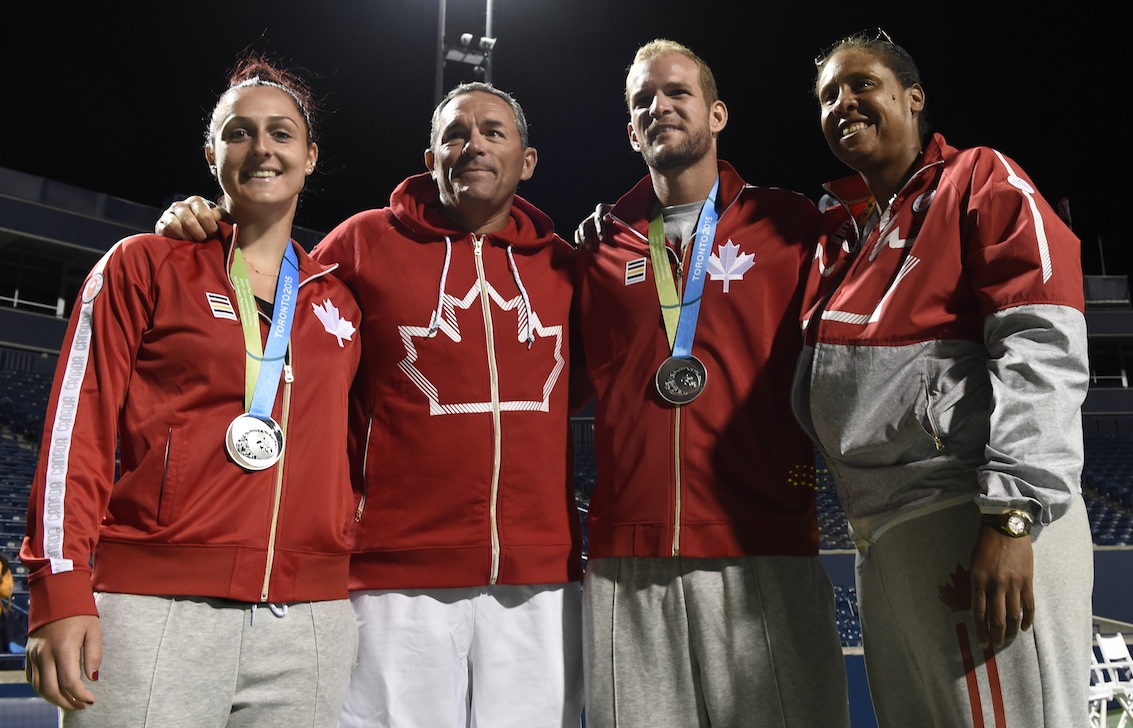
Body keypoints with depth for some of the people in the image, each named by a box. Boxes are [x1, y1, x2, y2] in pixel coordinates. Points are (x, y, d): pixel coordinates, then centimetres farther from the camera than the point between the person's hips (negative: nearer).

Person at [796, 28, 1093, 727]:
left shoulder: (983, 181, 0)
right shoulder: (845, 235, 21)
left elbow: (1042, 352, -13)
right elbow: (820, 386, 24)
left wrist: (1010, 516, -21)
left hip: (977, 527, -7)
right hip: (883, 535, 8)